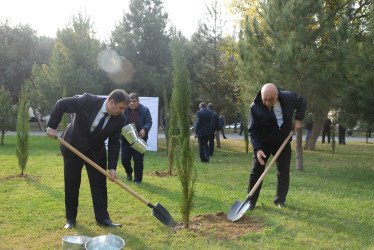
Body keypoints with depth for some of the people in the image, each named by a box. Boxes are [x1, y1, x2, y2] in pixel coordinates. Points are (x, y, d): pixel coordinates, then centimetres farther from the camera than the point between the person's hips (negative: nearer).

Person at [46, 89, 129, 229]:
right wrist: (52, 126, -18)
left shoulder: (119, 118, -16)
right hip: (73, 148, -2)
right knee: (71, 185, 8)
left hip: (96, 152, 3)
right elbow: (61, 104, -16)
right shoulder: (87, 101, -26)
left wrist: (112, 168, -17)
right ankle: (71, 218, 24)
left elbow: (114, 144, -11)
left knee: (100, 185, 2)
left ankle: (103, 218, 13)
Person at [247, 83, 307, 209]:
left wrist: (298, 119, -2)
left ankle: (280, 200, 20)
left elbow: (302, 103, 9)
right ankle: (251, 200, 9)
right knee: (256, 171, -3)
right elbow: (253, 130, -18)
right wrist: (257, 149, -28)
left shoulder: (289, 98, -14)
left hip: (283, 142, 2)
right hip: (263, 143, -2)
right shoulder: (255, 106, -21)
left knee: (284, 172, 3)